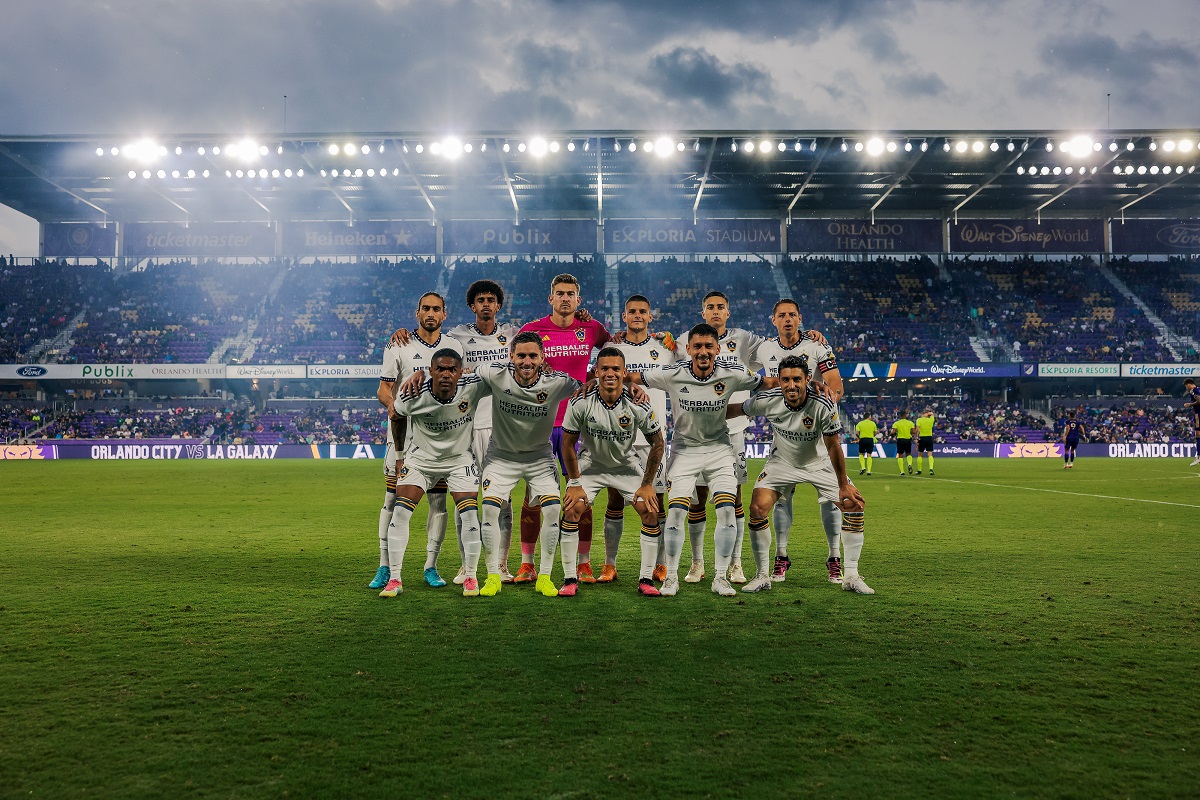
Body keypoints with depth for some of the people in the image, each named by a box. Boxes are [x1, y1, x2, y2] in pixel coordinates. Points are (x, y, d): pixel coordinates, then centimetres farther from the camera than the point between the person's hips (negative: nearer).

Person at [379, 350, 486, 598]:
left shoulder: (473, 386, -25)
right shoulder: (413, 396, -22)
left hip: (460, 458, 0)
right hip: (420, 458, 0)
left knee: (469, 513, -12)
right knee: (400, 511, -11)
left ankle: (470, 577, 6)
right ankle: (394, 579, 0)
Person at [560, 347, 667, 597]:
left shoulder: (638, 405, -22)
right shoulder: (581, 402, -22)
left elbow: (658, 444, -9)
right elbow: (568, 443, -9)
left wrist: (647, 485, -9)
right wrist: (575, 483, -9)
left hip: (627, 466, 0)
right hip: (591, 463, 0)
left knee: (651, 511, -15)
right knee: (572, 509, -18)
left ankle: (646, 580, -3)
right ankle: (570, 579, -5)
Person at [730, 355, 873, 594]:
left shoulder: (823, 406, -30)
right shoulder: (766, 401, -26)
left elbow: (833, 447, -19)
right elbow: (736, 409, -5)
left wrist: (843, 485, -12)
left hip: (819, 463, 0)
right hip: (782, 462, 0)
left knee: (855, 505, -12)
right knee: (757, 508, -18)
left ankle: (851, 576, 3)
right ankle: (762, 576, -1)